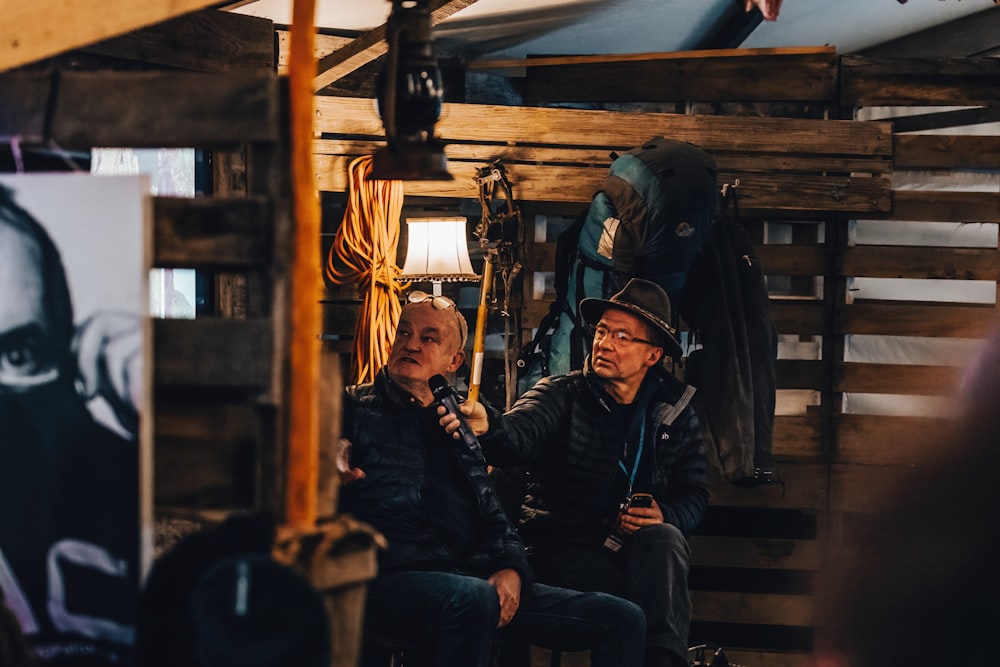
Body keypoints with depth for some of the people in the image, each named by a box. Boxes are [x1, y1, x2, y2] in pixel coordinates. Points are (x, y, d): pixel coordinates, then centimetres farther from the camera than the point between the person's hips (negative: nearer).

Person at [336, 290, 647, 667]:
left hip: (469, 577, 6)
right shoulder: (353, 406, 13)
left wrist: (510, 570, 2)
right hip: (387, 577, -6)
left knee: (622, 619, -4)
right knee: (473, 599, -42)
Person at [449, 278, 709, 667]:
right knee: (638, 607, -34)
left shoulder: (675, 412, 8)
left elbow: (695, 496, 9)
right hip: (563, 550, -3)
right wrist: (488, 427, -49)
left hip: (638, 550, 3)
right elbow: (518, 437, -24)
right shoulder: (561, 395, -2)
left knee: (665, 539, -32)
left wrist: (665, 516, -15)